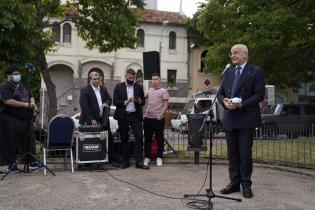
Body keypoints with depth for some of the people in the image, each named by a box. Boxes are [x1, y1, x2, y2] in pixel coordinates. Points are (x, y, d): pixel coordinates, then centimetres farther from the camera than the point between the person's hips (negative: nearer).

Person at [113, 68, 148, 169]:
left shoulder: (139, 87, 10)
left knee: (139, 137, -8)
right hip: (123, 116, 0)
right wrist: (126, 102, -17)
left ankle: (139, 162, -4)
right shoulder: (118, 87, 5)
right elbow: (115, 101, -3)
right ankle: (126, 161, 16)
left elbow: (143, 101, 10)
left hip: (136, 115, 1)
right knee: (124, 139, 6)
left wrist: (139, 101, -13)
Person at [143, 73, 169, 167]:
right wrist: (145, 113, 10)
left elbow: (165, 105, -8)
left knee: (159, 139, 3)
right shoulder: (149, 90, 14)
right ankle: (147, 157, 17)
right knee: (147, 138, 9)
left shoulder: (163, 91, -3)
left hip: (158, 118, -5)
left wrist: (160, 116, -17)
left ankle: (159, 158, 12)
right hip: (148, 118, 5)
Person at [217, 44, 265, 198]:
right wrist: (224, 101, -8)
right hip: (229, 119, 5)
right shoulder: (228, 73, 15)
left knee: (245, 153, -1)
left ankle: (246, 185, 12)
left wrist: (241, 105, -19)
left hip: (246, 119, -5)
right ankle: (234, 183, 20)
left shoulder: (256, 72, -2)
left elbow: (259, 94, -9)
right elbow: (220, 93, 14)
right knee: (232, 154, 9)